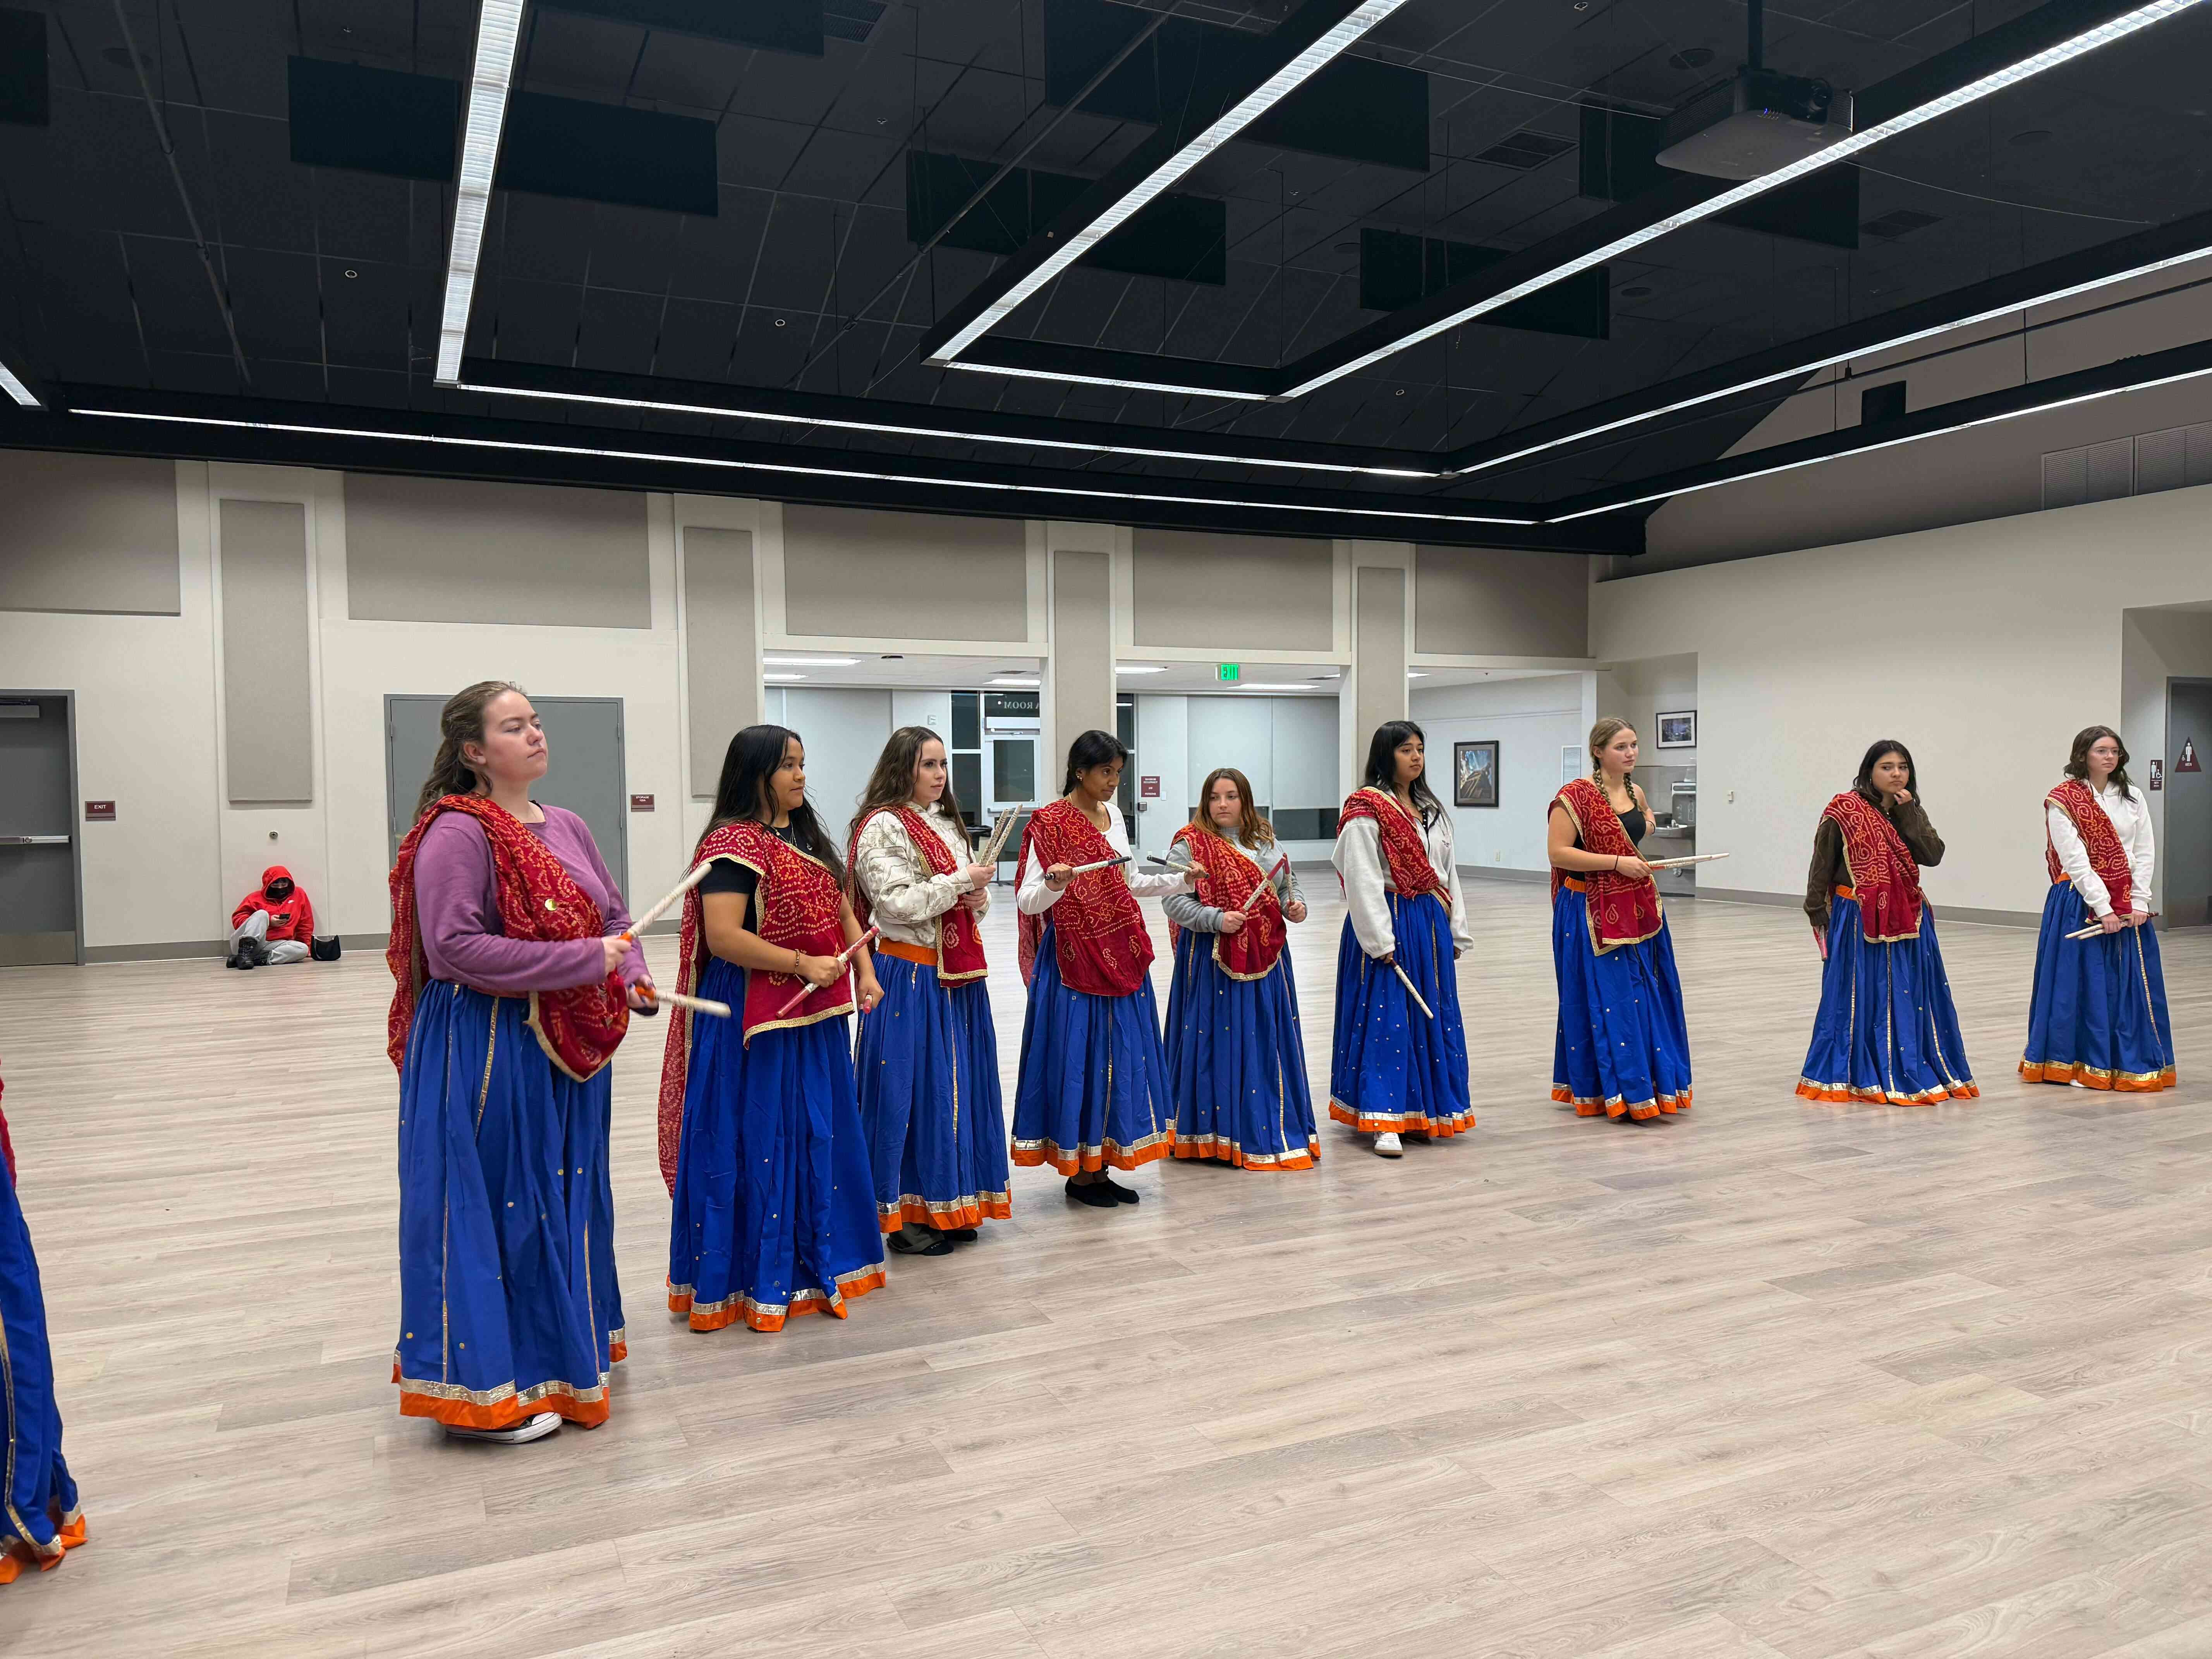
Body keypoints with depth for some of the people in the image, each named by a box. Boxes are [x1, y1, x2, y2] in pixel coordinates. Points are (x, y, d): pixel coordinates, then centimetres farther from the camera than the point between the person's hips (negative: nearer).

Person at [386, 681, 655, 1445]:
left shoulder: (566, 828, 10)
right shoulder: (456, 833, -14)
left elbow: (615, 913, 19)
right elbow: (455, 949, -23)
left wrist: (633, 974, -1)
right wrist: (583, 960, -23)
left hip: (568, 1049, 8)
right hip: (488, 1049, -8)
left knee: (567, 1198, 18)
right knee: (493, 1206, 1)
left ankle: (561, 1351, 36)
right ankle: (483, 1385, 17)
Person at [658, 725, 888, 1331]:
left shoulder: (809, 838, 13)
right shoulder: (734, 844, -14)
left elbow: (842, 911, 17)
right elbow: (722, 938, -22)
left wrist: (864, 972, 2)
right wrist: (803, 963, -22)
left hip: (816, 1014, 9)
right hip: (753, 1019, -8)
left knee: (817, 1136, 16)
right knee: (756, 1143, 1)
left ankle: (815, 1259, 31)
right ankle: (748, 1276, 15)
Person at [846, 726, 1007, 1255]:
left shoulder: (948, 823, 16)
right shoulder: (883, 826, -10)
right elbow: (897, 903, -18)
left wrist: (979, 898, 0)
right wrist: (959, 882, -15)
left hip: (958, 973, 8)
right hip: (912, 977, -8)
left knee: (959, 1083, 11)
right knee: (913, 1090, -3)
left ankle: (949, 1204, 22)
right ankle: (905, 1215, 8)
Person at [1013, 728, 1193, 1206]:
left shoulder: (1112, 815, 10)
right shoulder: (1050, 822, -11)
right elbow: (1027, 903, -15)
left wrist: (1179, 882, 13)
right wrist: (1053, 885, -35)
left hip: (1119, 955, 7)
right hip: (1074, 959, -7)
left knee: (1119, 1055, 9)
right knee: (1078, 1055, -1)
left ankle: (1101, 1167, 19)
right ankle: (1078, 1172, 11)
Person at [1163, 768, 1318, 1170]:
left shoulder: (1265, 840, 12)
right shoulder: (1190, 843, -5)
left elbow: (1287, 882, 21)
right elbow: (1173, 900, -10)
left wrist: (1295, 905, -1)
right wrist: (1216, 919, -21)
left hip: (1265, 958, 5)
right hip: (1213, 960, -5)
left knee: (1267, 1041, 9)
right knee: (1218, 1042, -3)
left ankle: (1272, 1127, 21)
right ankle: (1218, 1130, 9)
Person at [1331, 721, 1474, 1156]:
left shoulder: (1432, 809, 17)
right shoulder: (1367, 809, -9)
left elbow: (1447, 872, 19)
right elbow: (1362, 878, -15)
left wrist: (1456, 930, 13)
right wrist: (1380, 939, -19)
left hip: (1431, 924, 8)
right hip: (1389, 921, -8)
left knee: (1433, 1016, 10)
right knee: (1385, 1018, -8)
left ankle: (1421, 1111, 21)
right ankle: (1383, 1120, -5)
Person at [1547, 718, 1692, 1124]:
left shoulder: (1636, 794, 9)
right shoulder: (1575, 796, -13)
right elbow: (1558, 852, -19)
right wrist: (1617, 862, -20)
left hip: (1637, 908, 7)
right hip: (1593, 913, -7)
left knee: (1646, 996, 10)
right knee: (1607, 1001, -3)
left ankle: (1652, 1085, 23)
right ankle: (1617, 1093, 7)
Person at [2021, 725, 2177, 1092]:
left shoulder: (2133, 798, 10)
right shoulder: (2063, 800, -6)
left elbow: (2145, 853, 5)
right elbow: (2075, 861, -12)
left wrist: (2139, 902, -6)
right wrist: (2102, 908, -16)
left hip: (2128, 906, 5)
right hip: (2080, 905, -5)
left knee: (2131, 985, 6)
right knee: (2082, 984, -1)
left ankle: (2132, 1064, 17)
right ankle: (2077, 1065, 9)